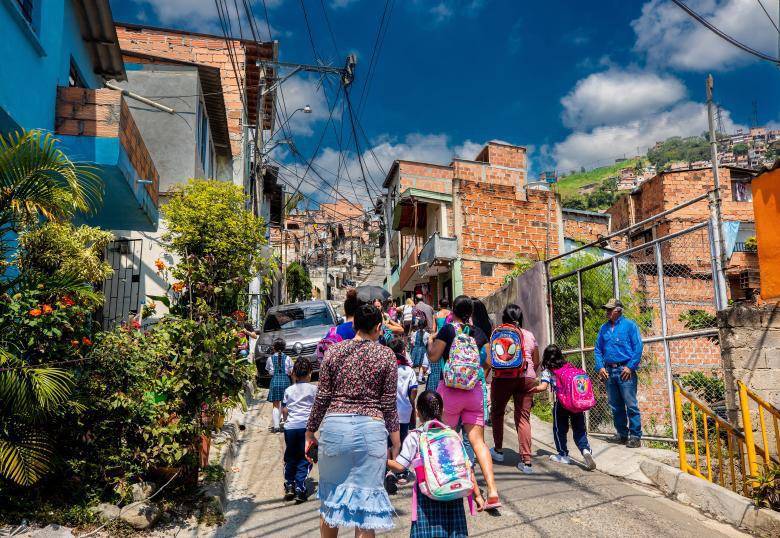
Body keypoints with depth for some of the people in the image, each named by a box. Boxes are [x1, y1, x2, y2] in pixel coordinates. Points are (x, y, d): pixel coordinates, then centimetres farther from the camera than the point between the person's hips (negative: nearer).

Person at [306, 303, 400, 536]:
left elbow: (322, 397, 4)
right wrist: (396, 443, 7)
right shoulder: (386, 355, 0)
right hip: (371, 428, -2)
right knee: (365, 498, 7)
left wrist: (310, 431, 13)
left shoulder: (334, 350, 4)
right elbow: (389, 405, 0)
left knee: (330, 495, 19)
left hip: (334, 425, 2)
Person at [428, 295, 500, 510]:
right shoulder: (479, 333, 6)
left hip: (450, 389, -4)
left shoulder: (448, 329, -7)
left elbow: (433, 357, -7)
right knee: (478, 440, 2)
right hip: (475, 391, 4)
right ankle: (492, 490, -8)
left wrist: (430, 340, 10)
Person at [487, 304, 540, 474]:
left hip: (502, 378, -2)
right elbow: (536, 362, 14)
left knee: (497, 412, 19)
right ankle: (526, 461, -1)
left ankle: (498, 450, 29)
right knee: (523, 417, 4)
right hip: (526, 378, 2)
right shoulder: (529, 335, 9)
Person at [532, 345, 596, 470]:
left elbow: (543, 387, -10)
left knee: (560, 430, 13)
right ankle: (586, 450, -13)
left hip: (561, 402, -4)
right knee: (579, 429, 9)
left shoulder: (547, 371, 3)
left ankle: (563, 455, 20)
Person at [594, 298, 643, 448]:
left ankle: (635, 436, 2)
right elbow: (597, 350, 16)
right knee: (615, 406, 11)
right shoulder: (604, 328, 13)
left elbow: (638, 347, -7)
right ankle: (622, 433, 22)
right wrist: (600, 367, 2)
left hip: (625, 370, -6)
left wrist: (630, 367, -14)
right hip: (609, 371, 6)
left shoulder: (629, 325, -2)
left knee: (631, 405, -5)